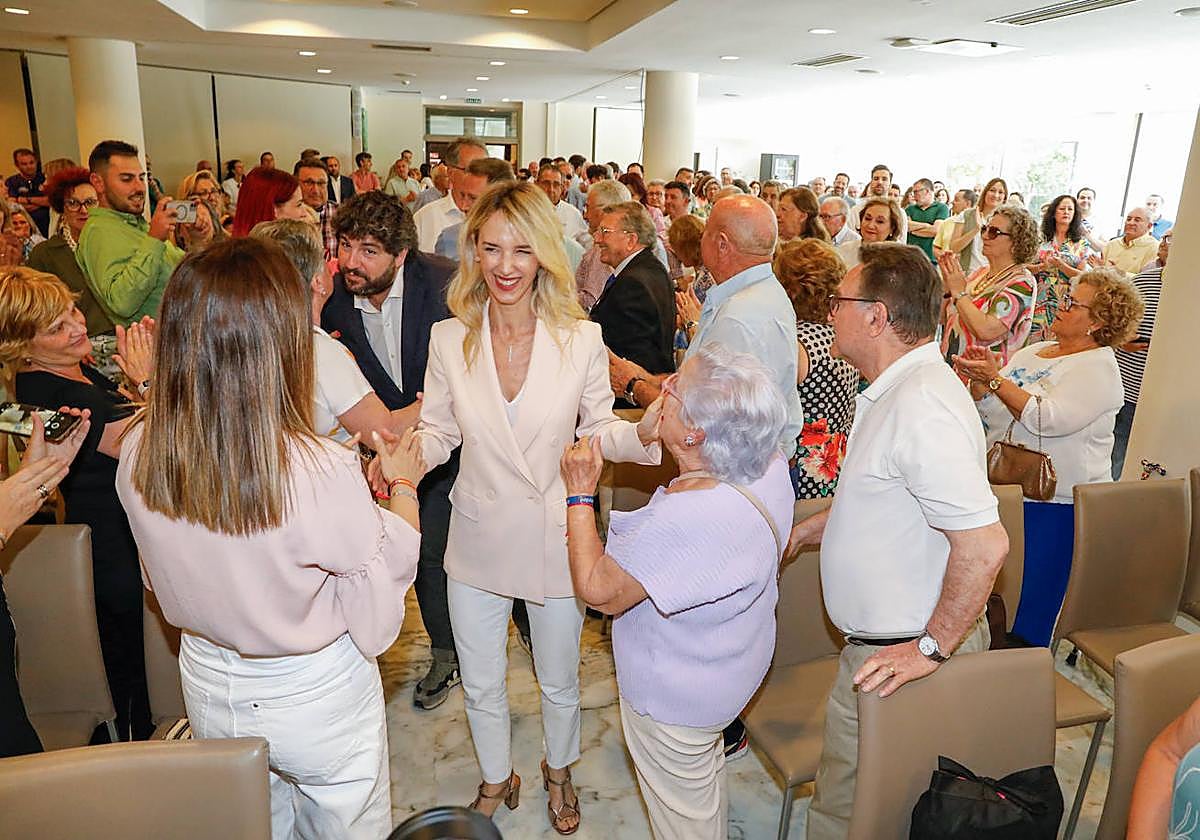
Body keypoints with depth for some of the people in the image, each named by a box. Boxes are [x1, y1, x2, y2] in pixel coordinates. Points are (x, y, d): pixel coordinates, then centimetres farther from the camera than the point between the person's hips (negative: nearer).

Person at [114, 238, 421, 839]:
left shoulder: (139, 455, -17)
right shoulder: (322, 472, -34)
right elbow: (387, 563, -16)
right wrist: (403, 484, 1)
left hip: (208, 687, 5)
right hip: (316, 696, -4)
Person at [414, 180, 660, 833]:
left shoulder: (581, 339, -13)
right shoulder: (449, 339, -8)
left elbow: (596, 430, -4)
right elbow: (437, 432, -2)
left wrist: (645, 432, -24)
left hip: (555, 539, -1)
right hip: (478, 539, 2)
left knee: (559, 680, 22)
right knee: (480, 683, 21)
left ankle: (559, 772, 54)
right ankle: (496, 780, 52)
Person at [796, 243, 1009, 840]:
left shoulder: (922, 407, -27)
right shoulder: (899, 389, 9)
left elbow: (984, 544, -30)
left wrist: (932, 649, -22)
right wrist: (808, 529, 16)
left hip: (900, 655, -10)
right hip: (884, 639, 10)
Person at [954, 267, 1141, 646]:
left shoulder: (1098, 369, -10)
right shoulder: (1032, 352, 12)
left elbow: (1047, 419, -25)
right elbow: (995, 415, 9)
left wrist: (995, 378, -22)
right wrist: (978, 381, -10)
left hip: (1057, 504, -7)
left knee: (1032, 604, 3)